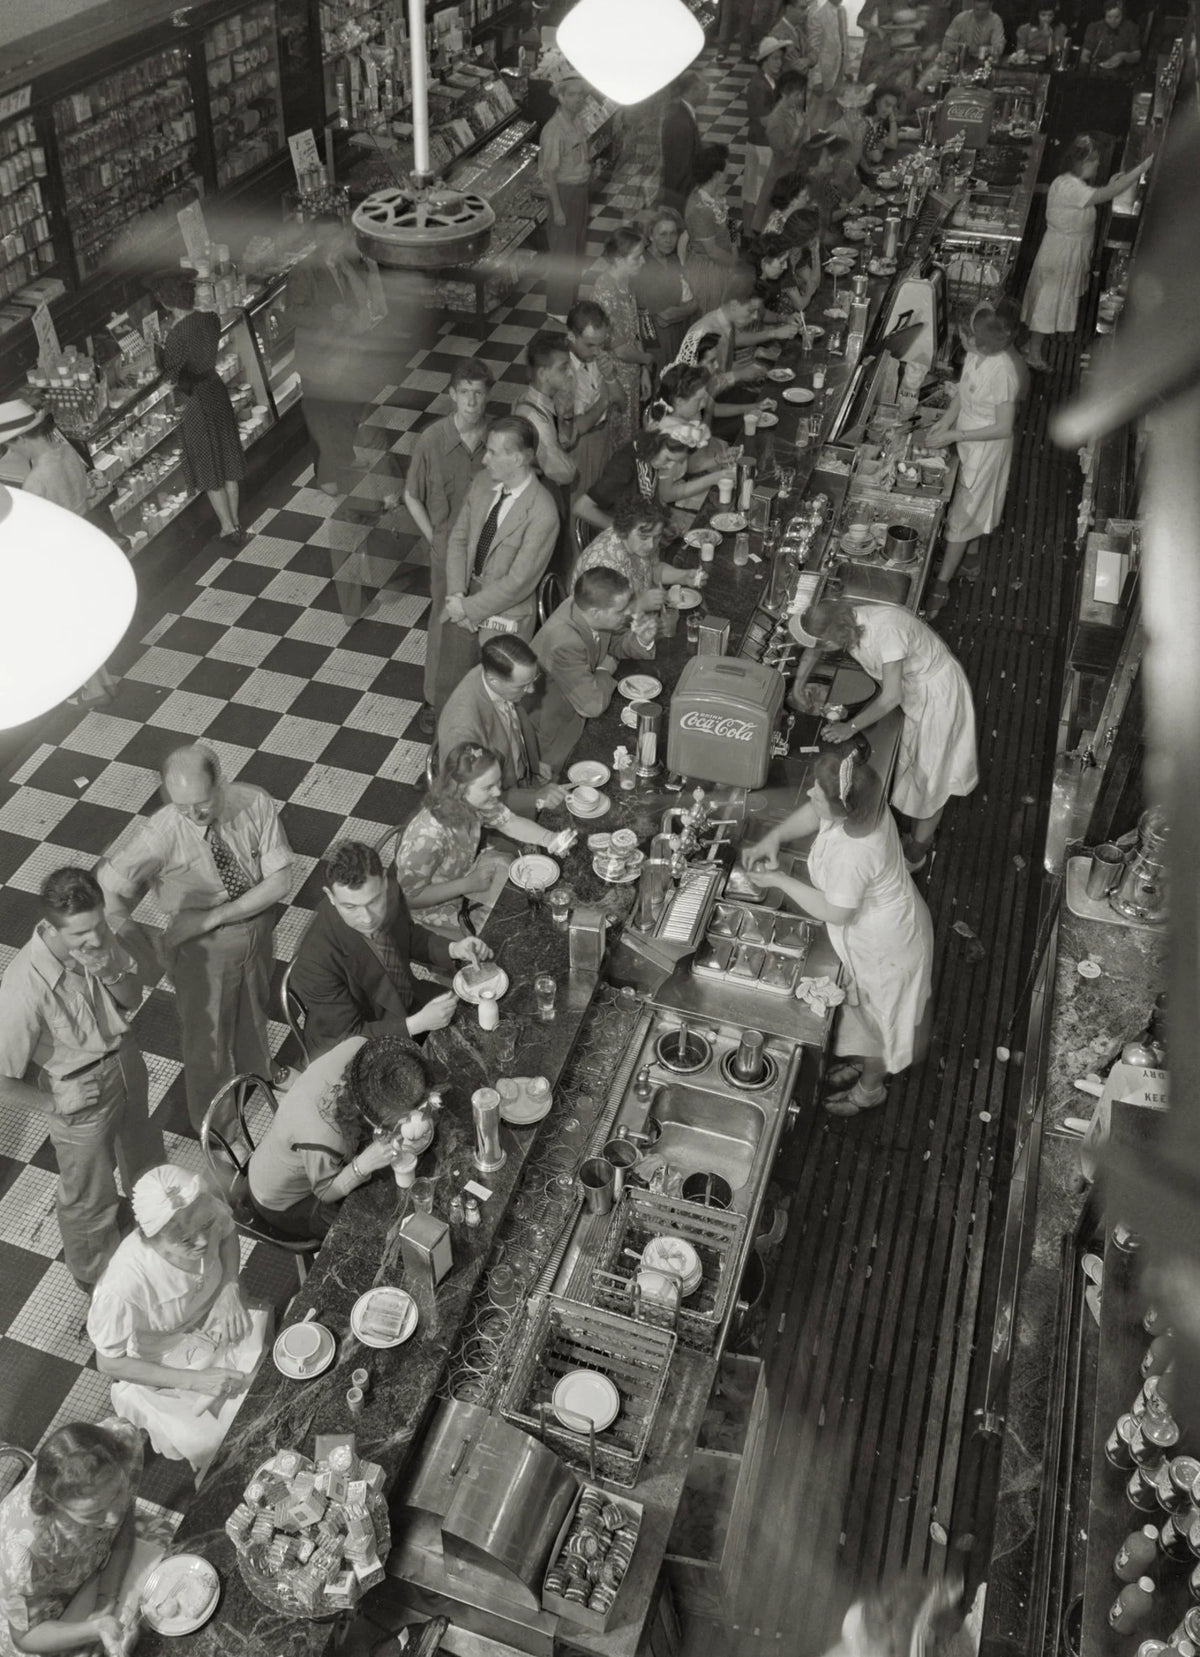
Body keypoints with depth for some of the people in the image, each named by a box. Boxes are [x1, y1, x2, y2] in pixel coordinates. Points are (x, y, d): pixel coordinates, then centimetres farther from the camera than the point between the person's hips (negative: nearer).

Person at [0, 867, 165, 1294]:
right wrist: (54, 1104, -16)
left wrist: (111, 974, -26)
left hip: (124, 1058, 5)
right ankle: (96, 1275, 51)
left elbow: (132, 1001, -5)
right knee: (90, 1197, 21)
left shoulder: (107, 935, -22)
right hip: (81, 1092, -5)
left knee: (141, 1145, 34)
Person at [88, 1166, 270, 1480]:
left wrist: (230, 1288, -15)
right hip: (156, 1369, -4)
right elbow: (108, 1363, -21)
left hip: (216, 1323, 5)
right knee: (204, 1442, -17)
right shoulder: (124, 1286, -39)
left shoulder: (209, 1212, -27)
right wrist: (193, 1381, -23)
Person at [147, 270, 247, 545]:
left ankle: (229, 528, 15)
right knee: (228, 460, 16)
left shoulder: (177, 334, -25)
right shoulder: (211, 319, -7)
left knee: (208, 470, 8)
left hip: (196, 400, -6)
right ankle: (235, 523, 27)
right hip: (216, 388, 6)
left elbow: (172, 375, -16)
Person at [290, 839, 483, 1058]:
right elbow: (348, 1035, -22)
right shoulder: (314, 962, -35)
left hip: (406, 1002, 6)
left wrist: (452, 950, -13)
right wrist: (418, 1024, -32)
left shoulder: (390, 889, -19)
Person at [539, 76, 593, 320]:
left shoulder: (577, 122, 4)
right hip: (563, 192, -9)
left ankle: (571, 298, 33)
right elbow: (549, 173, -22)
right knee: (562, 252, 0)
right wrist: (557, 208, -22)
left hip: (580, 190, 9)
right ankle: (558, 309, 10)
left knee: (577, 249, 18)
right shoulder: (554, 130, -22)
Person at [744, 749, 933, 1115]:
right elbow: (813, 813, 2)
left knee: (877, 1016, 21)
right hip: (893, 920, 8)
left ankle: (869, 1089, 48)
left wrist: (779, 880, -19)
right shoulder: (862, 805, -20)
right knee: (870, 1008, 32)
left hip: (884, 946, -8)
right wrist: (774, 837, -11)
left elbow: (835, 913, -26)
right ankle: (866, 1062, 59)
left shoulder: (851, 856, -43)